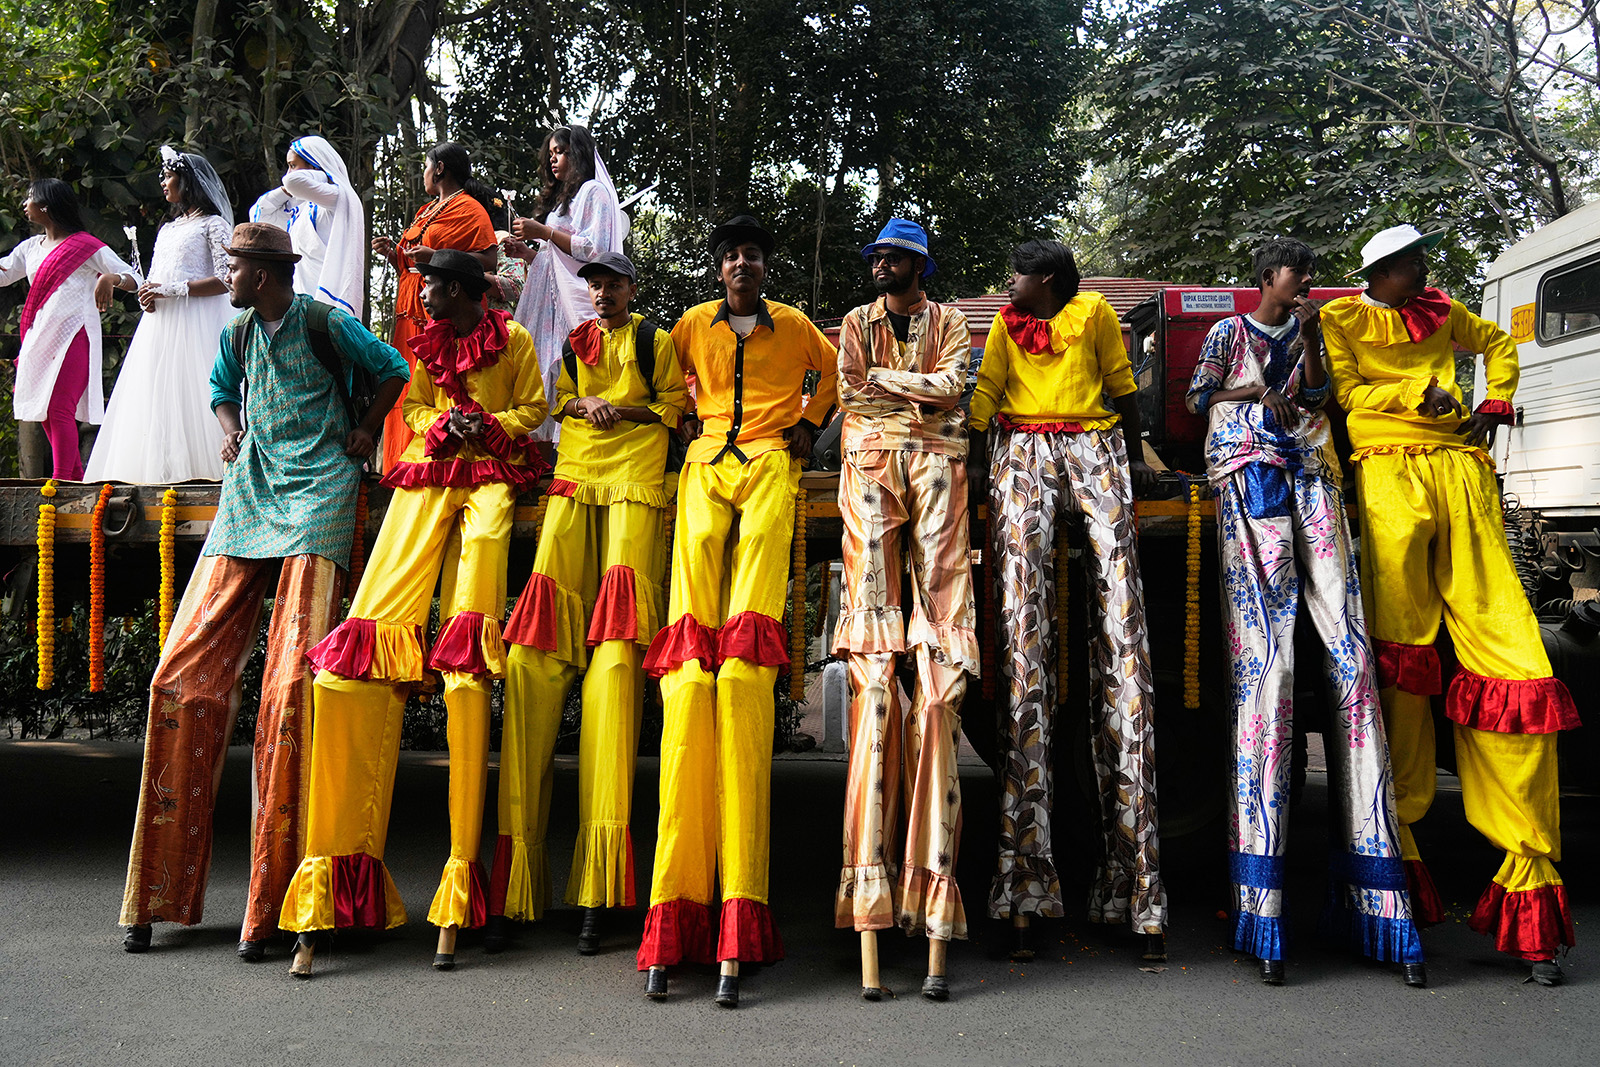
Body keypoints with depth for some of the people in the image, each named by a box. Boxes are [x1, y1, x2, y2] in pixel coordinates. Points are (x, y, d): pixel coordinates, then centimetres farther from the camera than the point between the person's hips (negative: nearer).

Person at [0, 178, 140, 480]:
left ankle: (61, 480, -13)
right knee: (45, 411, 7)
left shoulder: (87, 246, -2)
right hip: (40, 338, 8)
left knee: (59, 409, -14)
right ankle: (76, 478, 14)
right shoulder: (31, 247, 18)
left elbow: (135, 279, -5)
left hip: (72, 336, -8)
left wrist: (111, 278, -26)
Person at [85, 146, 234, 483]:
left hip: (196, 325, -8)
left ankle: (196, 467, -11)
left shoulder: (213, 224, 0)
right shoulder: (168, 228, 23)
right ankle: (164, 471, -2)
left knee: (189, 392, -12)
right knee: (158, 398, 0)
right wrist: (148, 296, 2)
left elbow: (225, 280, -12)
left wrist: (173, 290, -14)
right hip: (161, 324, 8)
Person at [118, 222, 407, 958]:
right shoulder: (238, 335, 17)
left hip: (316, 495, -6)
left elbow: (393, 370, 11)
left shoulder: (325, 323, -1)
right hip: (247, 496, 6)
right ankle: (157, 895, 8)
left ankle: (270, 905, -6)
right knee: (183, 673, -3)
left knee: (292, 686, -14)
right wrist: (230, 431, 17)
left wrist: (366, 431, 8)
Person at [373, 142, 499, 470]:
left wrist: (435, 256, -20)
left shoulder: (468, 208, -2)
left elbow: (489, 260, -15)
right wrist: (394, 252, 12)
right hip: (411, 313, 9)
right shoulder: (426, 211, 26)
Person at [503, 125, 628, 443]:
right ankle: (555, 441, -5)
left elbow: (594, 250, -12)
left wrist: (544, 232, -10)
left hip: (579, 299, -8)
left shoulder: (594, 191, 1)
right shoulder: (559, 199, 28)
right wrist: (526, 253, 12)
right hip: (555, 303, 8)